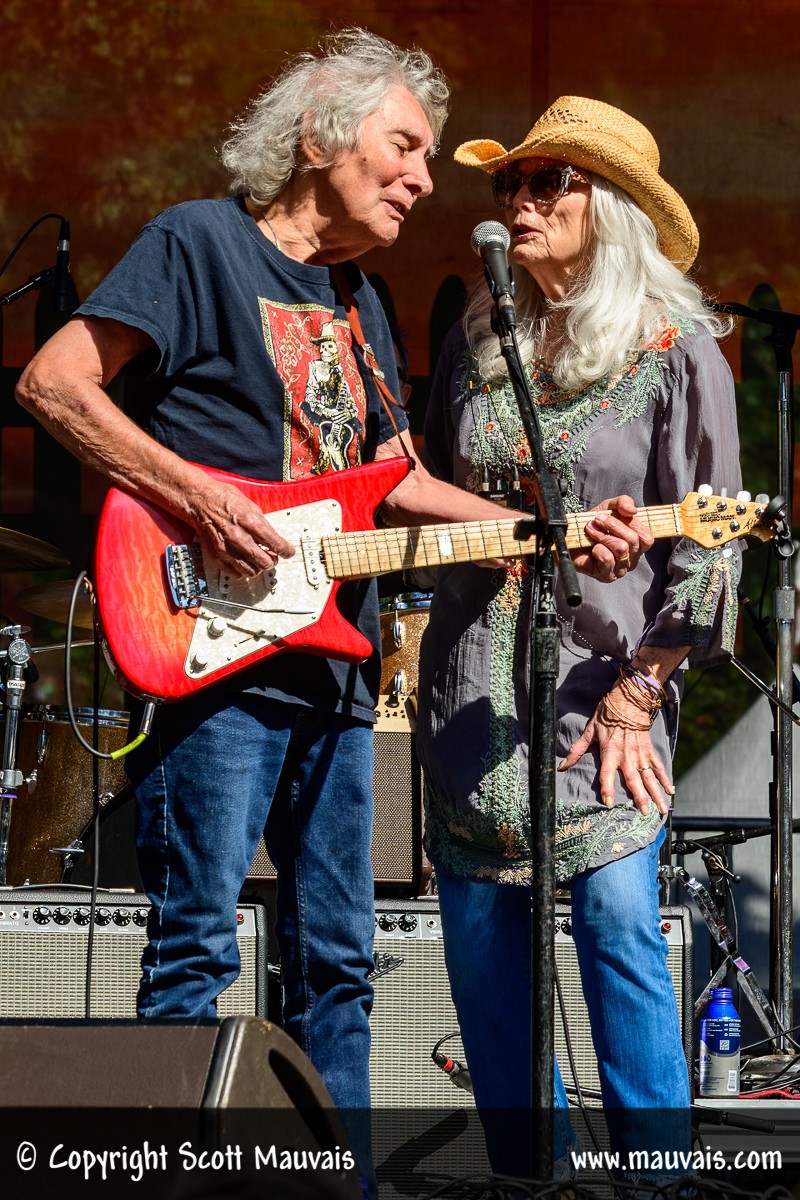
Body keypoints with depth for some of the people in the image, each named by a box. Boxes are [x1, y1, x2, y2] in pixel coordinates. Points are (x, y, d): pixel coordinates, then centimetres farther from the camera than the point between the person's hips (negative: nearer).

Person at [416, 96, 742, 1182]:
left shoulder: (674, 349, -5)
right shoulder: (476, 344, 10)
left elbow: (706, 549, -6)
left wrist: (636, 694, -11)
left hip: (604, 684, -5)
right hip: (470, 680, 5)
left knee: (618, 925, -14)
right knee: (480, 943, 5)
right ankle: (531, 1173, 16)